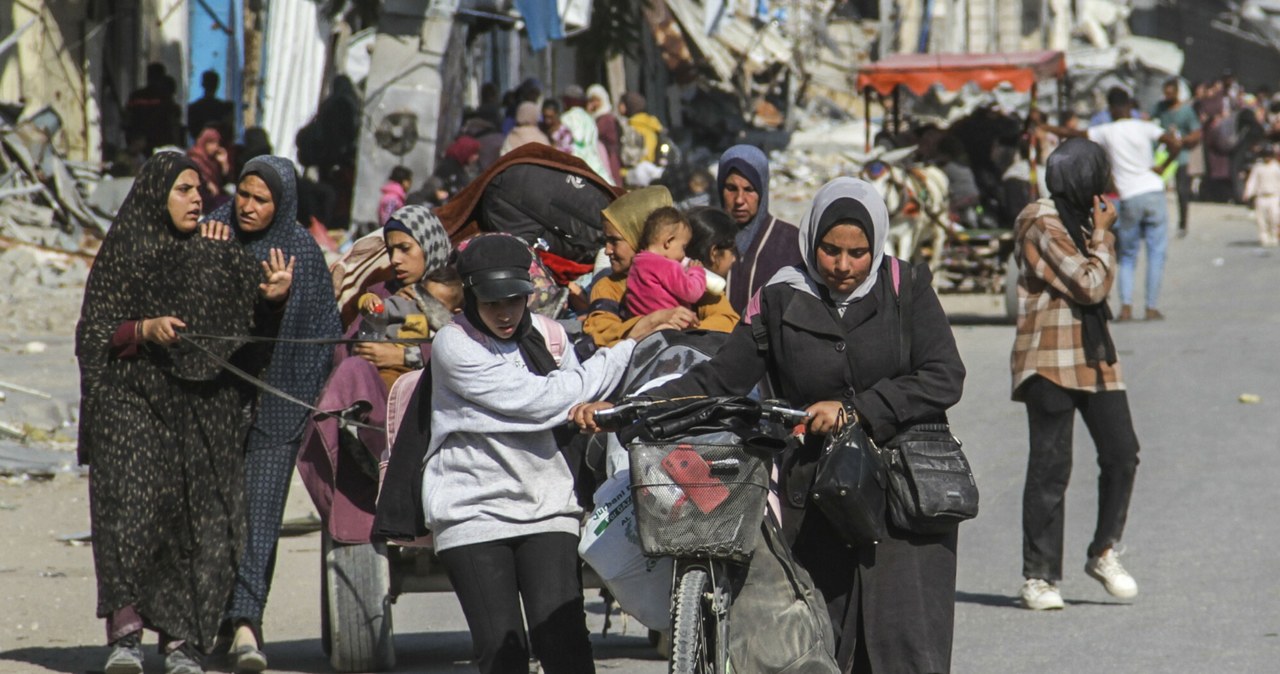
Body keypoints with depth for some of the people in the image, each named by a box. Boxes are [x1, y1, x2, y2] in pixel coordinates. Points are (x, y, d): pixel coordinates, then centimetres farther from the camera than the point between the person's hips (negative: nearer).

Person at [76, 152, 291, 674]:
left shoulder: (217, 257, 12)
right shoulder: (121, 256, 5)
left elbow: (246, 332, 11)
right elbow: (93, 336, 3)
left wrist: (272, 297, -8)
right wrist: (145, 330, -13)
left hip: (202, 406, 3)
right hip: (133, 400, -3)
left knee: (198, 520, -4)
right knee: (132, 503, -18)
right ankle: (125, 630, -17)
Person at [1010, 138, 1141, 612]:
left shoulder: (1077, 220, 16)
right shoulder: (1042, 224, -12)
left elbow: (1102, 284, 16)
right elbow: (1090, 286, -15)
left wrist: (1100, 234, 6)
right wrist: (1102, 234, -4)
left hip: (1094, 355, 8)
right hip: (1051, 359, -8)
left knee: (1121, 453, 0)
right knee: (1051, 466, -5)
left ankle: (1104, 553, 16)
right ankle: (1038, 577, 1)